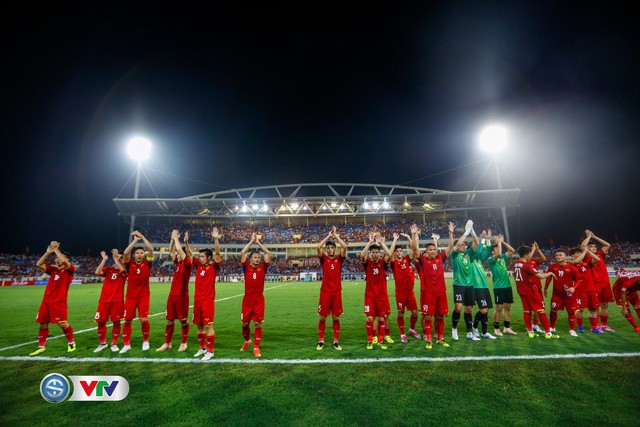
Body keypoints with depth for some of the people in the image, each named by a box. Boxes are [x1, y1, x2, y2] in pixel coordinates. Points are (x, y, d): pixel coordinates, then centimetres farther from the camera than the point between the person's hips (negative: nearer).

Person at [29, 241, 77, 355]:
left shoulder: (70, 270, -3)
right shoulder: (53, 269, 13)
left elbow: (64, 262, -22)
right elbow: (39, 264, 5)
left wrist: (56, 249, -14)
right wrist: (48, 252, -3)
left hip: (59, 302, -6)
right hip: (46, 301, 6)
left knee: (63, 324, -8)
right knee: (43, 324, 11)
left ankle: (71, 343, 11)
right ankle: (41, 346, 27)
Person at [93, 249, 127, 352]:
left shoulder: (123, 271, 2)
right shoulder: (108, 269, 8)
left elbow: (122, 270, -23)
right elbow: (97, 272, -11)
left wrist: (115, 258, -21)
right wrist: (104, 259, -15)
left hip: (117, 301, -3)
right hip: (104, 300, 3)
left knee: (116, 322, 0)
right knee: (101, 322, 6)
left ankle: (114, 343, 16)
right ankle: (102, 343, 25)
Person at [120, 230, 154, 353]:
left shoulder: (147, 263, -3)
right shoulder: (129, 264, -3)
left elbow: (151, 249, -14)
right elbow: (125, 253, -20)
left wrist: (142, 236, -10)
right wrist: (135, 239, -15)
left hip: (144, 296, -1)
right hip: (131, 296, 1)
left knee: (144, 319, -7)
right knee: (127, 320, 5)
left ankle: (146, 341, 16)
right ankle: (126, 344, 21)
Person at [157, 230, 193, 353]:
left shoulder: (188, 264, -11)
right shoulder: (178, 263, 10)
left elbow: (179, 250, -21)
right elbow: (171, 251, 16)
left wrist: (176, 238, -10)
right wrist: (173, 239, 6)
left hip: (182, 296, -7)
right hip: (172, 295, 7)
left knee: (183, 320, 4)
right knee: (169, 320, 12)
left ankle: (184, 343, 17)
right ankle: (167, 343, 24)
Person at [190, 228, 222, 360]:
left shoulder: (213, 266, -5)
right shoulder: (198, 265, 9)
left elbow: (218, 253, -19)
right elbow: (189, 254, 12)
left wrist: (216, 239, -29)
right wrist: (186, 242, 0)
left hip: (208, 300, -6)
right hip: (197, 300, 6)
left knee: (208, 326, -5)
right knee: (199, 325, 14)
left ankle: (210, 351, 6)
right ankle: (202, 348, 29)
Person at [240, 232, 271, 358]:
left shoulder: (263, 267, 1)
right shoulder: (246, 267, 1)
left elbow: (268, 253, -5)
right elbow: (242, 253, -9)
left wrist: (258, 242, -1)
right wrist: (251, 241, -6)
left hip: (259, 299, 0)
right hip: (247, 299, 0)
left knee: (258, 324, 2)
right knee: (245, 323, 10)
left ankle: (256, 347, 15)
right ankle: (247, 341, 38)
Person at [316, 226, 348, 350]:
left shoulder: (339, 258, 5)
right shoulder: (324, 258, 2)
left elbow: (344, 246, -11)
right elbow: (318, 247, -14)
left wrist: (336, 235, -4)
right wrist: (329, 235, -8)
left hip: (336, 291, 1)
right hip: (325, 291, -1)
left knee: (336, 317, 7)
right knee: (322, 317, 5)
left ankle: (336, 341, 19)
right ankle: (321, 341, 19)